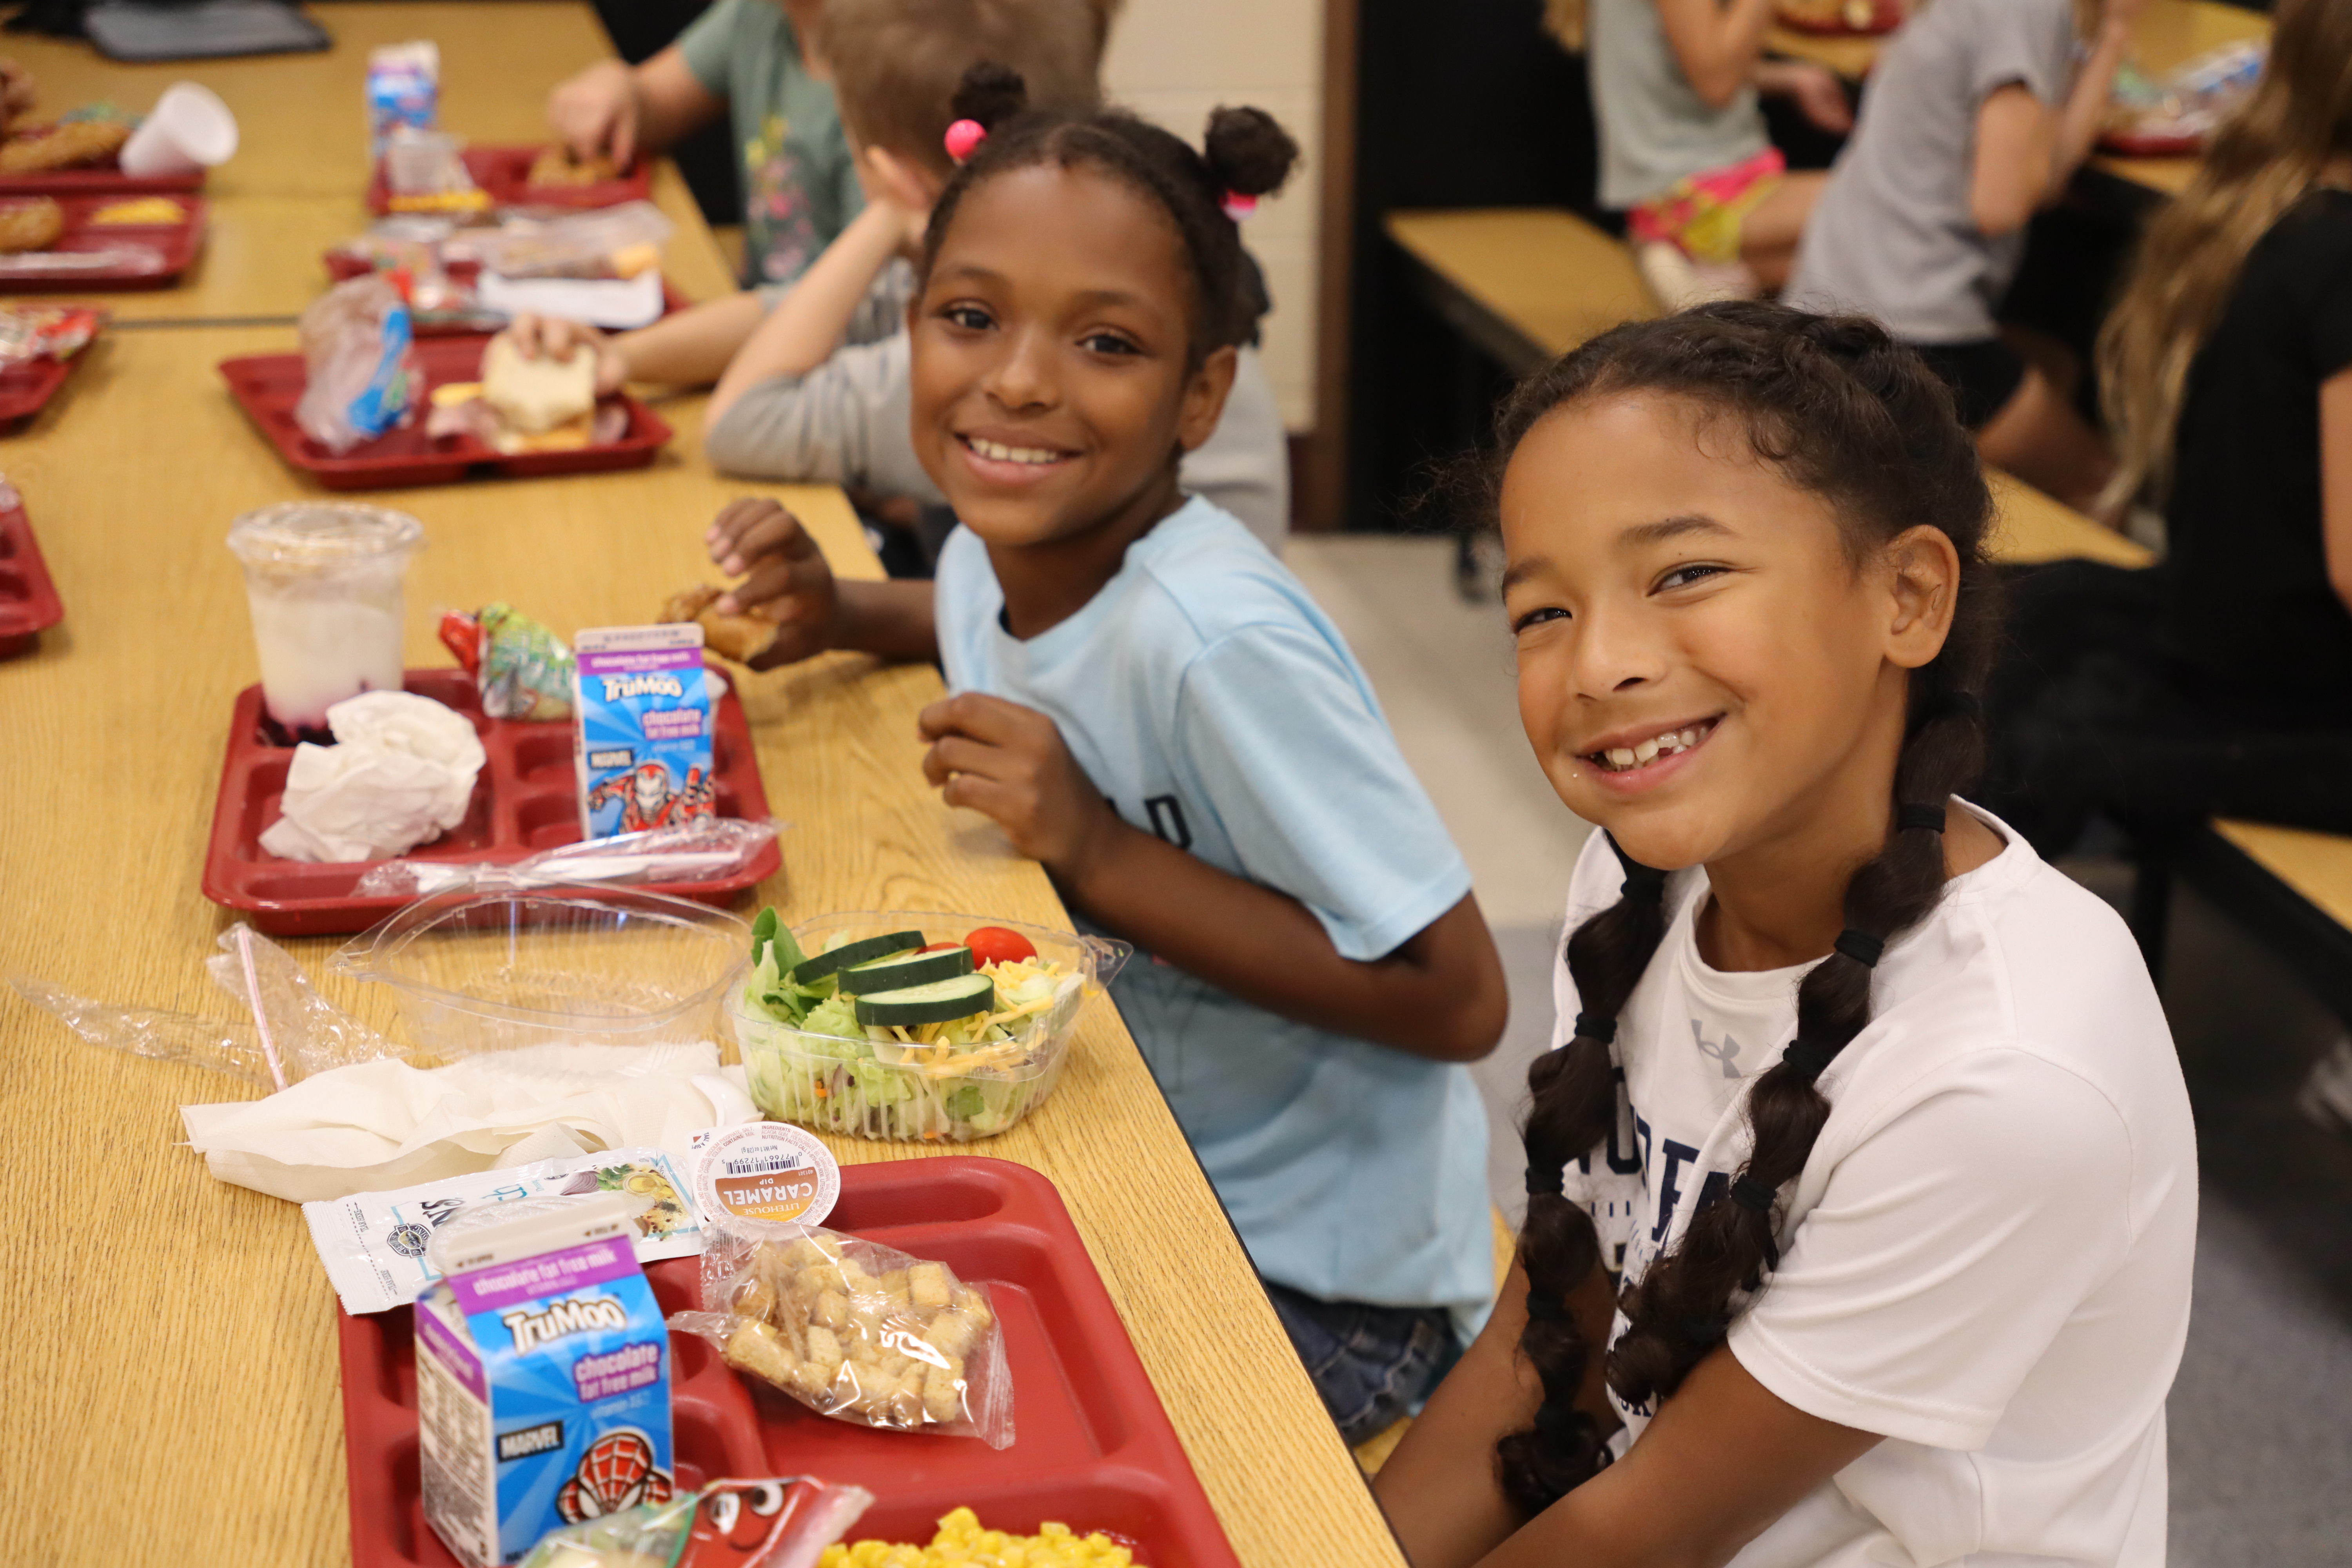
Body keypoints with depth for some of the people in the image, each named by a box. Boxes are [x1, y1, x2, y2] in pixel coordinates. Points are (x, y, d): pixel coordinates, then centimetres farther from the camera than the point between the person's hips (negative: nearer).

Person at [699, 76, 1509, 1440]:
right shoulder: (1001, 540, -5)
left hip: (1316, 1278, -7)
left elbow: (1459, 1003, -25)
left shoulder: (1214, 640, -28)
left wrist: (1099, 852, -28)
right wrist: (835, 613, 2)